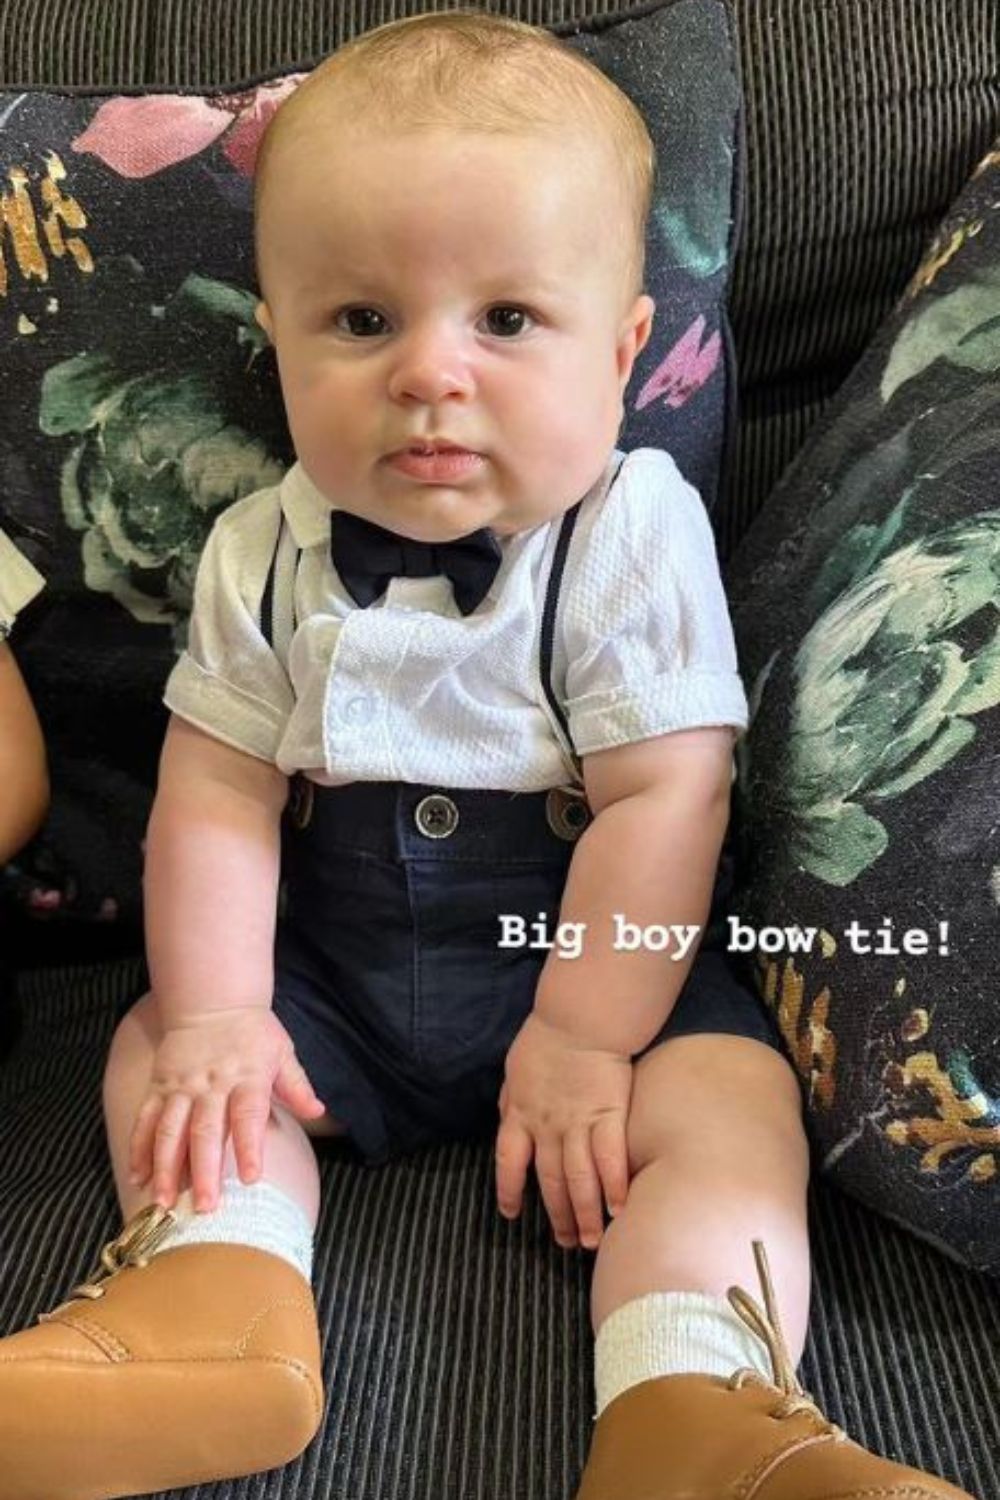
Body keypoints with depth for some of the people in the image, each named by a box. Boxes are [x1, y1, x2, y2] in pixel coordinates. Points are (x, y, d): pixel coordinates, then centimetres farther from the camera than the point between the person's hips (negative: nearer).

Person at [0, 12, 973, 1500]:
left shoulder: (639, 539, -16)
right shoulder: (266, 555, -7)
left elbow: (660, 802, -17)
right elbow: (219, 790, -6)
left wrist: (582, 1038, -18)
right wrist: (216, 1013, -14)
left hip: (598, 959, -3)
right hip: (329, 972, 4)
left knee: (731, 1094, -24)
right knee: (160, 1046, -8)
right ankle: (222, 1291, -23)